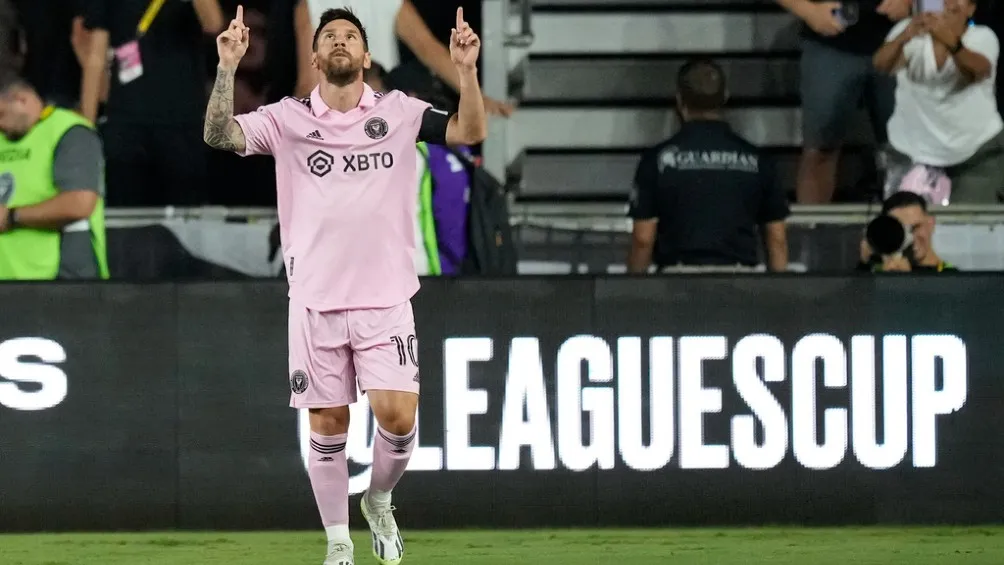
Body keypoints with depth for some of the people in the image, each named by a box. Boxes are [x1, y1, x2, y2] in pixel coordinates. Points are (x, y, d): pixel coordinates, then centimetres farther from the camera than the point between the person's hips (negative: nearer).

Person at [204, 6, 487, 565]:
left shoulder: (399, 112, 3)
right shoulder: (288, 118, 2)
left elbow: (470, 132, -5)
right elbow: (220, 135, -10)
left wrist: (467, 71, -22)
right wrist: (227, 68, -24)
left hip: (386, 298, 0)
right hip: (316, 301, 0)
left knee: (399, 416, -10)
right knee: (328, 427, 3)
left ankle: (379, 500, 19)